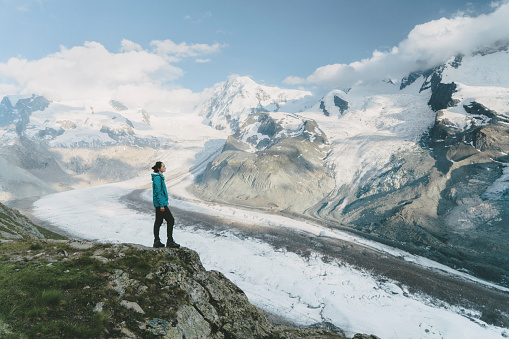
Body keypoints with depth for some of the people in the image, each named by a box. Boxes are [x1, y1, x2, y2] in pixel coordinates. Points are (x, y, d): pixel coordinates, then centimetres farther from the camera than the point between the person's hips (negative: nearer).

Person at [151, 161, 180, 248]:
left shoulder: (159, 177, 15)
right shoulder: (157, 178, -16)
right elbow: (158, 192, -20)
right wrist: (161, 205, -21)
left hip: (158, 204, 10)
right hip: (160, 203, -10)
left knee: (158, 221, 12)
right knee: (170, 220, -7)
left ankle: (156, 241, 18)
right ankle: (170, 241, -3)